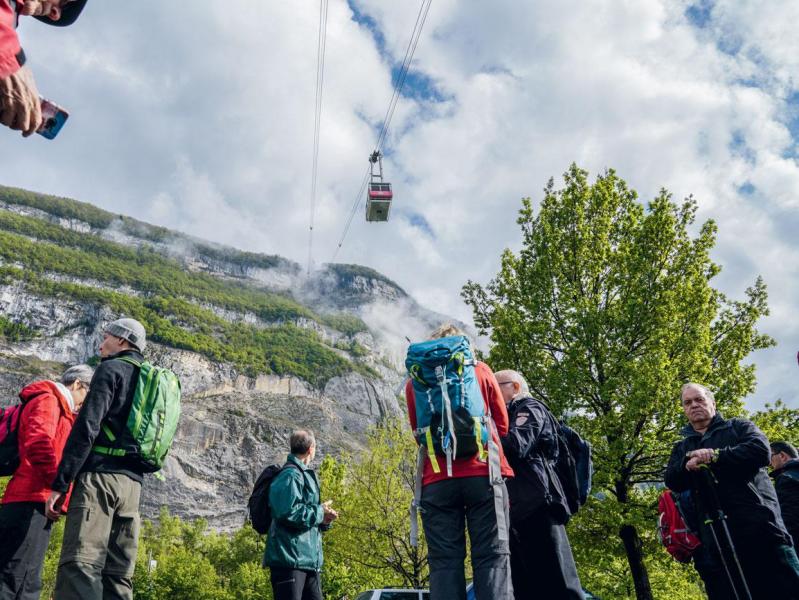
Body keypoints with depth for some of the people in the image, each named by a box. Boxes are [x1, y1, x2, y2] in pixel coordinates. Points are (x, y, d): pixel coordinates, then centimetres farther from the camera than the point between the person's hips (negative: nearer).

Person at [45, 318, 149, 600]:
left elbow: (86, 428, -10)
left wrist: (60, 483, -10)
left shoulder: (111, 369, 0)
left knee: (79, 566, -14)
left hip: (100, 475, -7)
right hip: (132, 482, 8)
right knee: (117, 575, 6)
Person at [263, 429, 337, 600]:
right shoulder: (290, 476, -13)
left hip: (309, 560, 10)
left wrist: (323, 519, 4)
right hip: (289, 559, -10)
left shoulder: (306, 475, 18)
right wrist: (319, 512, -12)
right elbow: (289, 513, -26)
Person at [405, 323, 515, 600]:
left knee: (444, 560, 1)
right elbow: (502, 424, 14)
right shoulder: (480, 370, 10)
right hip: (484, 473, -1)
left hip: (437, 479, 1)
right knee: (492, 555, 0)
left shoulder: (415, 381, 12)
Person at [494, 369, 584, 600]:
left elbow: (516, 446, -14)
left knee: (555, 581, -10)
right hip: (516, 508, 9)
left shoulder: (530, 409, 3)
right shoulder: (511, 416, 29)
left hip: (534, 503, -9)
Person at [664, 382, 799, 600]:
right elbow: (672, 481, 6)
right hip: (715, 538, 3)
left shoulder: (738, 426, 15)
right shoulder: (681, 448, 23)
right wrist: (688, 464, -15)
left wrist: (715, 456, -12)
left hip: (759, 526, -2)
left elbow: (761, 450, -5)